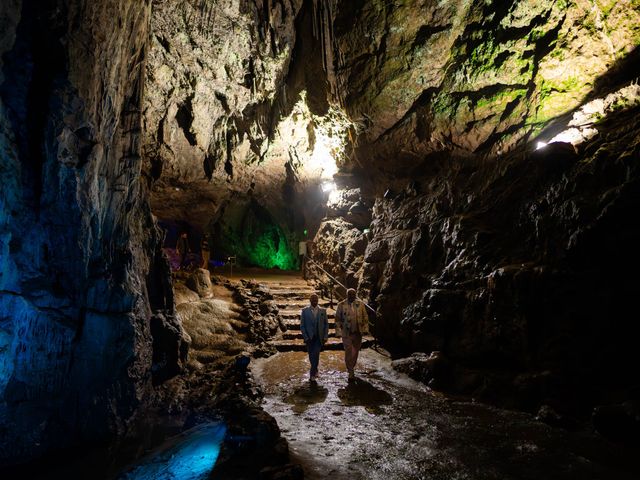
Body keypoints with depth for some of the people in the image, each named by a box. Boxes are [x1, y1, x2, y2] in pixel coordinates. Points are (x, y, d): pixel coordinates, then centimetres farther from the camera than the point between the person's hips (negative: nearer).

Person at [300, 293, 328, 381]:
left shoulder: (323, 311, 3)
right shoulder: (304, 311, -1)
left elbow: (326, 324, 7)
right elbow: (302, 325, 0)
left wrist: (325, 337, -1)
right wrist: (306, 337, -7)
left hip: (319, 337, 0)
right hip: (309, 338, 1)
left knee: (315, 354, -14)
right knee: (311, 356, 8)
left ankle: (312, 374, -4)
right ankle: (315, 370, 32)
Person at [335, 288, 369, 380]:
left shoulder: (360, 304, 2)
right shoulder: (341, 305, -4)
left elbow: (365, 317, 7)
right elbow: (337, 319, 0)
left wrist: (365, 329, 1)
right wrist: (338, 331, -5)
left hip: (358, 333, 3)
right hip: (346, 333, -3)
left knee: (355, 352, 12)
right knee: (348, 353, -5)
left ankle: (351, 368, 31)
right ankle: (351, 372, 4)